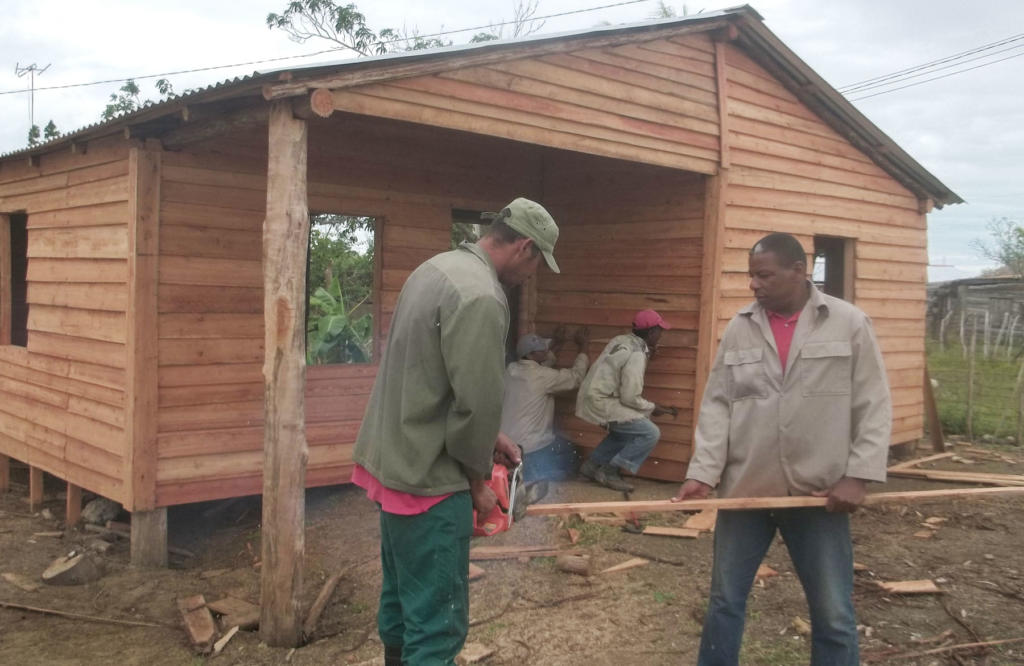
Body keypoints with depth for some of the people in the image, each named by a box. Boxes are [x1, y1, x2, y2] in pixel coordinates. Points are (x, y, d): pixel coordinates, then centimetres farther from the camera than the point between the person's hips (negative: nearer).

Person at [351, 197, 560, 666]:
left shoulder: (437, 267, 10)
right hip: (428, 475, -10)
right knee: (437, 619, -1)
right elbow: (476, 401, -23)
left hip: (392, 459, 10)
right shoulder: (481, 297, -22)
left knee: (400, 595, 23)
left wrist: (488, 437, 15)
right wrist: (477, 477, -6)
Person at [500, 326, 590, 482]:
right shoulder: (542, 376, -16)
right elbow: (575, 376, -3)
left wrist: (554, 346, 28)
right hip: (527, 448, -7)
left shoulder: (511, 370, 4)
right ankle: (527, 478, -4)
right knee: (568, 454, 14)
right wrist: (582, 347, 8)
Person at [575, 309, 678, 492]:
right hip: (601, 403, -10)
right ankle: (609, 472, -4)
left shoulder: (622, 340, 7)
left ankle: (592, 465, 27)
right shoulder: (637, 355, -18)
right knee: (650, 433, -9)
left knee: (629, 429, 27)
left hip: (592, 397, 10)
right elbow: (630, 398, -18)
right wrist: (653, 409, -3)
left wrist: (647, 354, 10)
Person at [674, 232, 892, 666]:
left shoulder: (850, 323, -2)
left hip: (819, 493, -2)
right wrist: (702, 473, -8)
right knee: (725, 601, 13)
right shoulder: (739, 329, 3)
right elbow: (716, 406, 1)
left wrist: (858, 476, -11)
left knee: (833, 614, 7)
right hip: (743, 489, 2)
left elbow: (873, 407, -2)